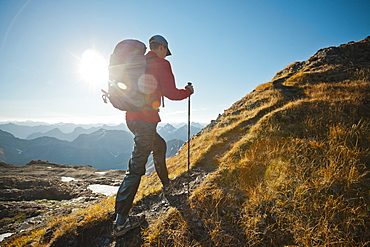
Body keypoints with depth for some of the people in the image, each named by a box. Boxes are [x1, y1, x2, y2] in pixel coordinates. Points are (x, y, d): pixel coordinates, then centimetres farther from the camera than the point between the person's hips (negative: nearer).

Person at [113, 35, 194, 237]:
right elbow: (170, 93, -10)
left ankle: (166, 183, 44)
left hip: (132, 117, 9)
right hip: (145, 119, -9)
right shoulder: (160, 63, -4)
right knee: (136, 167, -9)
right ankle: (121, 221, -4)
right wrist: (188, 91, 8)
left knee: (159, 145, 28)